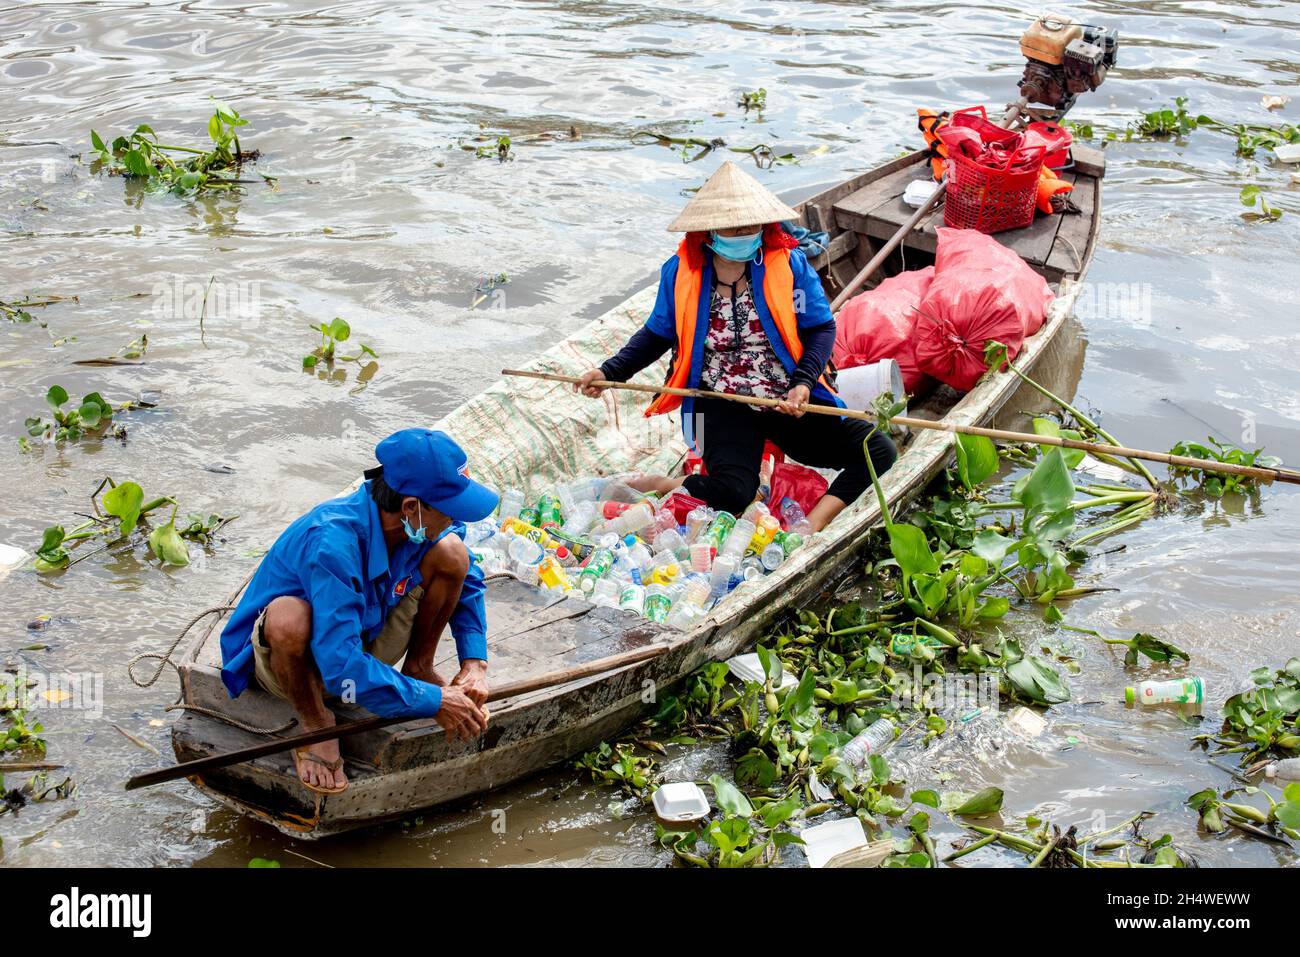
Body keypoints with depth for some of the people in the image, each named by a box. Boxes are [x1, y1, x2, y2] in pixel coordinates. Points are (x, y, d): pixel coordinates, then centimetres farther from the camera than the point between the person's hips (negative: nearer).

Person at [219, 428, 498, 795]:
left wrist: (475, 662, -11)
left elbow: (467, 580, 4)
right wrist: (432, 702, -36)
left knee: (451, 552, -15)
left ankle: (418, 669, 4)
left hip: (367, 640, 6)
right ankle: (315, 722, -13)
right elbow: (342, 668, -41)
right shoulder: (331, 542, -38)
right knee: (288, 615, -43)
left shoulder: (420, 525, -17)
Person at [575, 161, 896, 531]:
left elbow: (821, 327, 0)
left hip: (791, 400, 2)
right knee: (731, 493, -29)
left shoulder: (788, 264, -5)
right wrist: (610, 372, 2)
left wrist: (804, 382, -16)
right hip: (724, 404, -2)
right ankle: (651, 486, -2)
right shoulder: (680, 273, -2)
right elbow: (658, 334, 13)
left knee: (879, 451, -14)